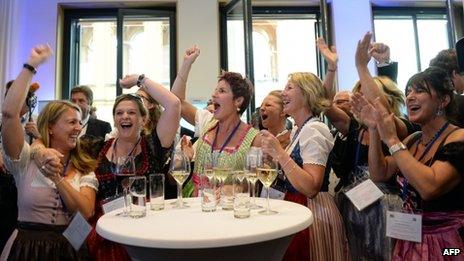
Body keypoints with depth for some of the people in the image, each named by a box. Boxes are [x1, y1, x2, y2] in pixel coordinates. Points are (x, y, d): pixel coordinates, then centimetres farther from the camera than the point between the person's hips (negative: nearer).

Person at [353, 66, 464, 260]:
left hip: (447, 241, -6)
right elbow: (379, 174, -1)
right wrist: (374, 129, -10)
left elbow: (429, 187, -32)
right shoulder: (413, 140, 4)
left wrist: (392, 139, -27)